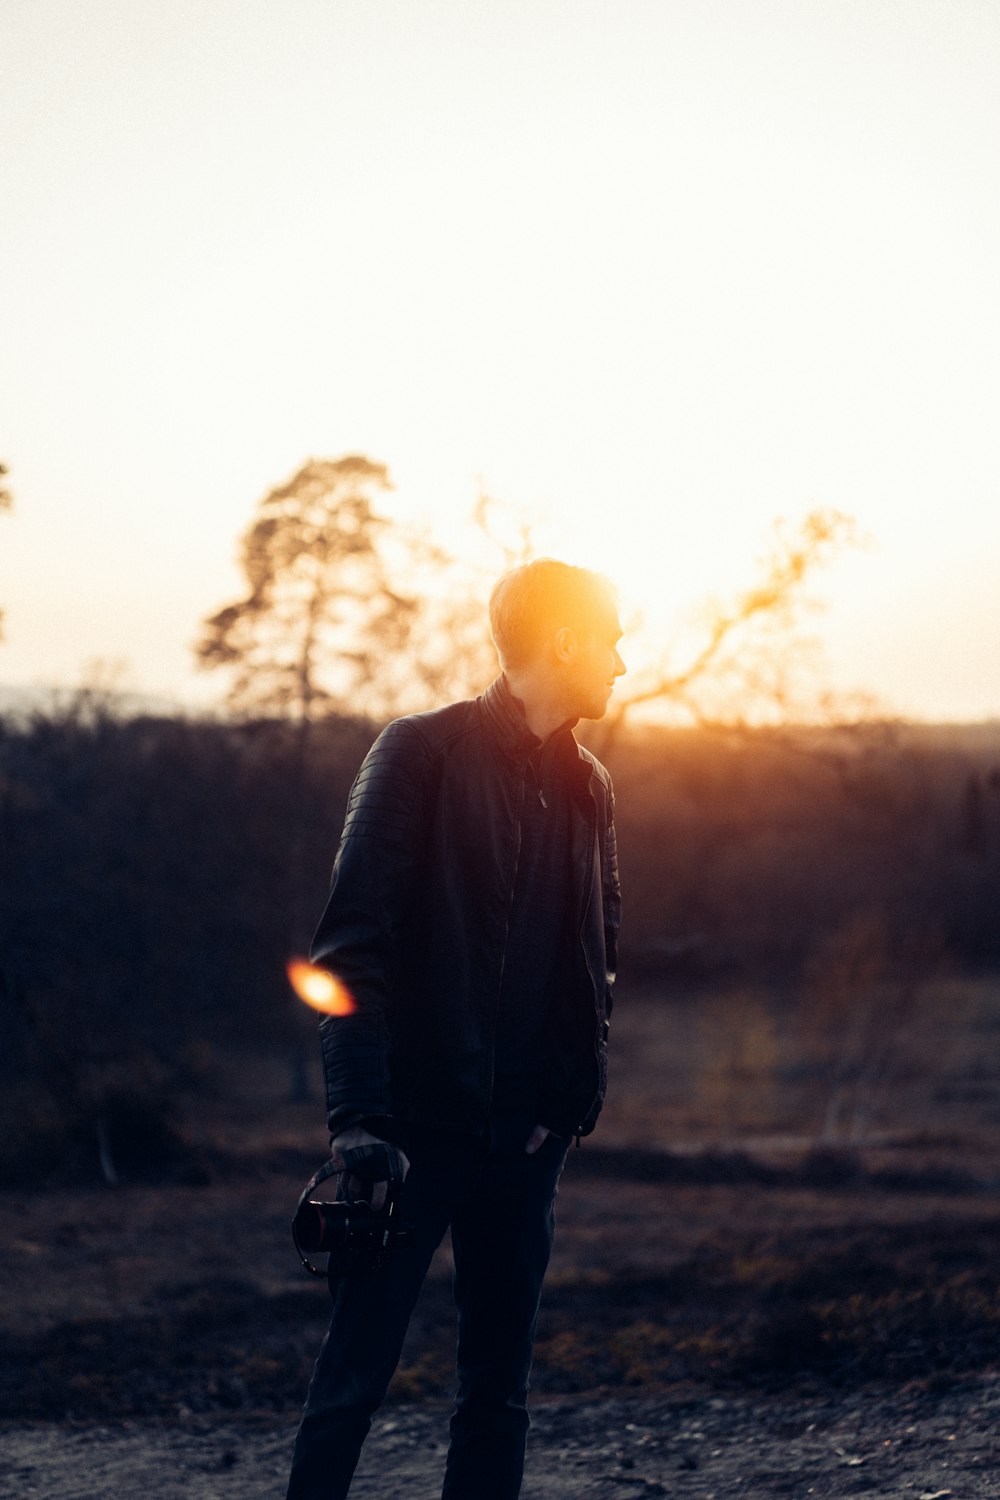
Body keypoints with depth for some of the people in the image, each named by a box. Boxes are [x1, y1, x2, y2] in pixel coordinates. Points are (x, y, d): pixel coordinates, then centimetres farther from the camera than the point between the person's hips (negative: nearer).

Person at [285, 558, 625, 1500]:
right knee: (354, 1378, -2)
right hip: (415, 1127, -6)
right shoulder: (423, 753, -6)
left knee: (497, 1391, 9)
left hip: (523, 1137, 6)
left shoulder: (586, 786, 12)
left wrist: (577, 1089, 0)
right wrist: (361, 1115, -20)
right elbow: (354, 943, -12)